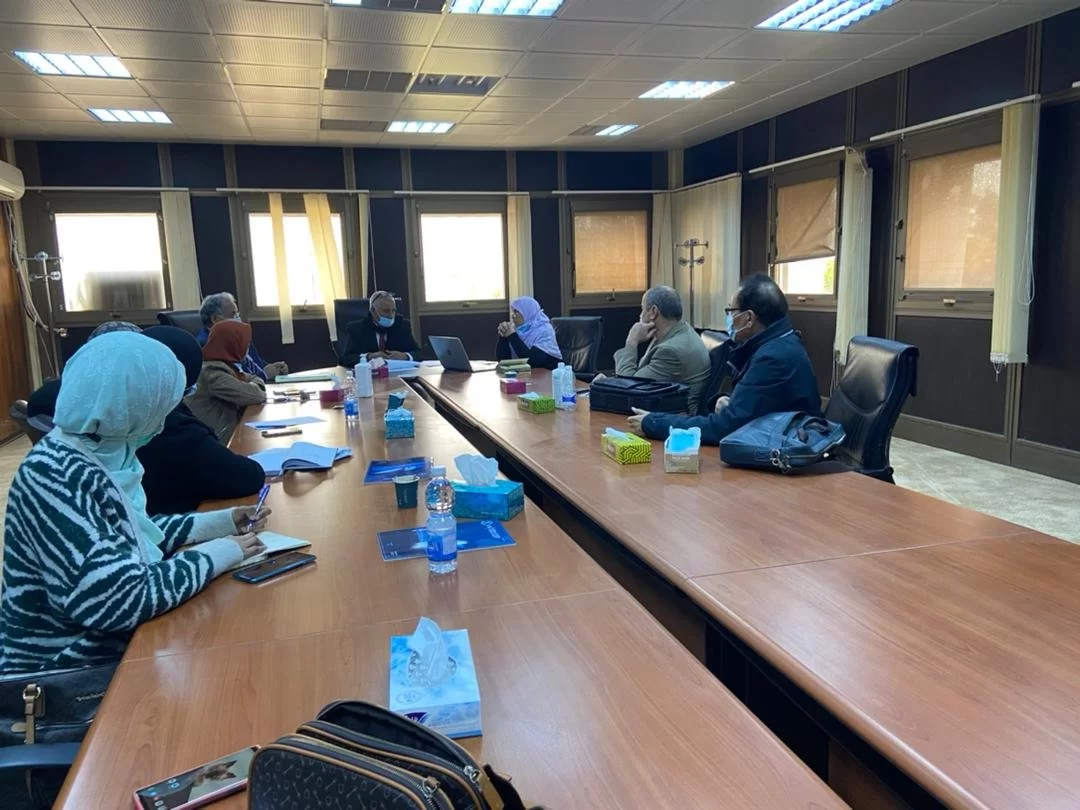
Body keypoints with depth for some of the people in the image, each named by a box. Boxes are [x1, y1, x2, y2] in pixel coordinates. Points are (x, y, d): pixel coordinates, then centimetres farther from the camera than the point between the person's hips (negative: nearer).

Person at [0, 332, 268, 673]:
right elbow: (121, 603, -32)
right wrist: (218, 554, -20)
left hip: (111, 646, 7)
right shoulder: (57, 478, -27)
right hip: (68, 674, -7)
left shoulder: (93, 455, -1)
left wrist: (221, 522, 8)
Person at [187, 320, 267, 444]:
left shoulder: (225, 365, 8)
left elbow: (253, 379, 18)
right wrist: (254, 388, -2)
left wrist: (254, 386, -5)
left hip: (231, 430, 8)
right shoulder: (214, 374, -20)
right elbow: (256, 395, -24)